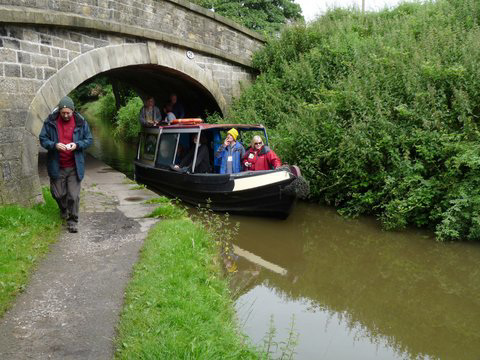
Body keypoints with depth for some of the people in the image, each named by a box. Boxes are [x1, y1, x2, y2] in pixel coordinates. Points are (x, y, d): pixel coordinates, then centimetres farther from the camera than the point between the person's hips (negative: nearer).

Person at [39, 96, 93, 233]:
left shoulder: (81, 122, -2)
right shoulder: (50, 122, -3)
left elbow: (89, 140, 4)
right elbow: (42, 139, 1)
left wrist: (77, 145, -15)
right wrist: (55, 145, -18)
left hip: (74, 166, -1)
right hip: (56, 166, 1)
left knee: (73, 196, -3)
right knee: (58, 194, 12)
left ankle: (72, 221, 12)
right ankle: (64, 211, 44)